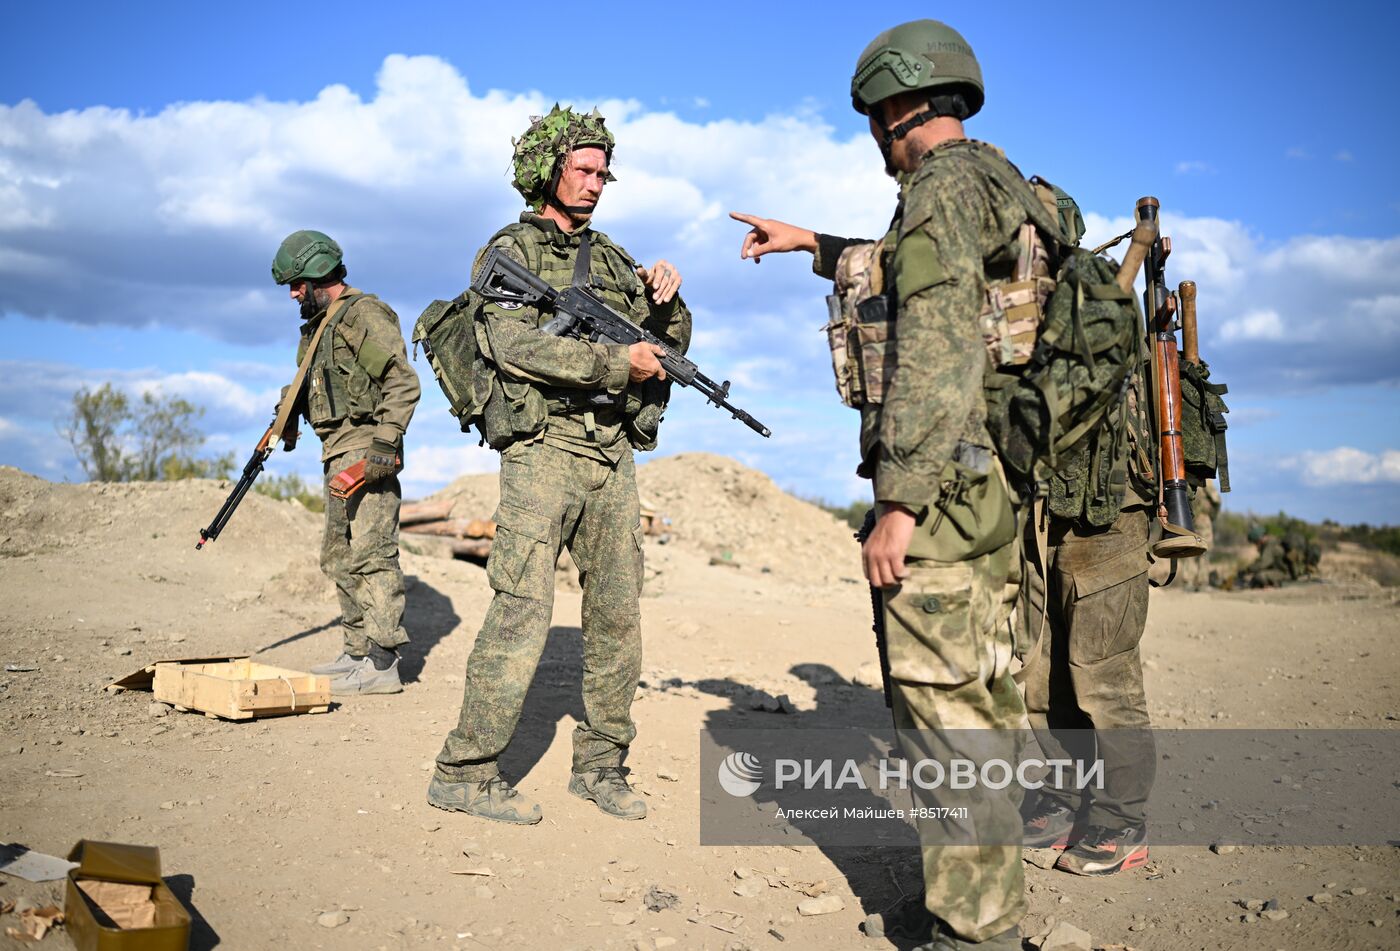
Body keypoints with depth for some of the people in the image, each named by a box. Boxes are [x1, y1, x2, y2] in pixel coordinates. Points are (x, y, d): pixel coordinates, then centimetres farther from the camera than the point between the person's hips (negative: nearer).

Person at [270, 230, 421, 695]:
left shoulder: (364, 314, -10)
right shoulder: (320, 326, 20)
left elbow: (403, 382, -17)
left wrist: (385, 443, -23)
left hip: (365, 451, -11)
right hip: (338, 457, 11)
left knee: (371, 553, -11)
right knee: (339, 557, 13)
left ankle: (382, 664, -9)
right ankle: (357, 652, 20)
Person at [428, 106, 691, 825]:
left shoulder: (612, 258, 20)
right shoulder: (510, 251, 2)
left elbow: (666, 345, 21)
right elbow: (515, 345, -15)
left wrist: (665, 303, 0)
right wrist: (616, 362, -18)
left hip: (612, 454, 7)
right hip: (543, 449, -6)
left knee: (617, 612, 6)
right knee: (522, 610, -11)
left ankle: (599, 765, 18)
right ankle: (464, 772, -1)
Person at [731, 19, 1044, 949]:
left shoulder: (945, 187, -10)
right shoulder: (997, 192, 19)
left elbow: (939, 350, -21)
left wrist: (898, 503, -22)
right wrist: (815, 245, 44)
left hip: (940, 491, -10)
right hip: (991, 492, 10)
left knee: (947, 712, -4)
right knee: (985, 704, 15)